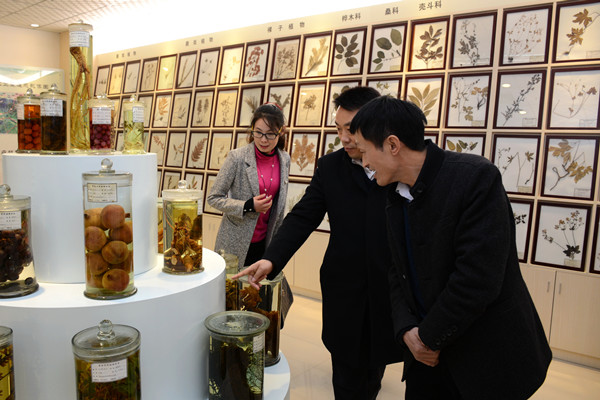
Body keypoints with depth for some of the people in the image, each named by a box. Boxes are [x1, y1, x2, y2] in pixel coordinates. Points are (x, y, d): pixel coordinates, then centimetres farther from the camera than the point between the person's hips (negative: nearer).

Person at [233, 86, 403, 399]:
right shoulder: (329, 167, 1)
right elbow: (302, 218, -4)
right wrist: (272, 259, -17)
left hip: (391, 290, 0)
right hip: (345, 290, 1)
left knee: (376, 364, 19)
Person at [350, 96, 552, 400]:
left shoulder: (476, 178, -22)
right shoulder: (396, 194, 2)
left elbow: (477, 279, -25)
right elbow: (398, 271, 6)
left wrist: (429, 338, -15)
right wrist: (406, 329, -8)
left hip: (485, 358, -5)